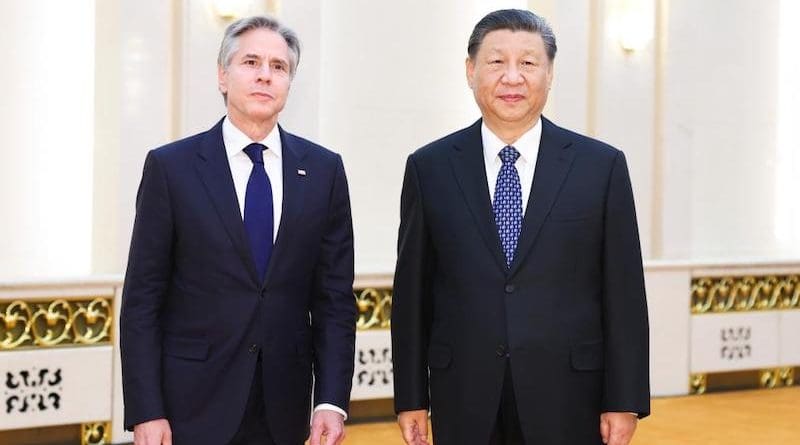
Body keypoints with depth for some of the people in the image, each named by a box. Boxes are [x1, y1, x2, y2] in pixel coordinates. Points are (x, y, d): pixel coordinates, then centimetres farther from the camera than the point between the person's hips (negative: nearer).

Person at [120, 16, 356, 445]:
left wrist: (332, 401, -6)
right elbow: (141, 300, -4)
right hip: (193, 407, -2)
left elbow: (334, 296, 3)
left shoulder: (324, 169, 3)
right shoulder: (171, 167, -3)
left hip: (284, 410, 2)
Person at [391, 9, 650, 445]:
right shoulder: (429, 168, 3)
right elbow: (412, 291, 5)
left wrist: (625, 400, -3)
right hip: (464, 400, 1)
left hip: (568, 398, 0)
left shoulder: (602, 166, 0)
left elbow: (624, 293, 0)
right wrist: (411, 397, 3)